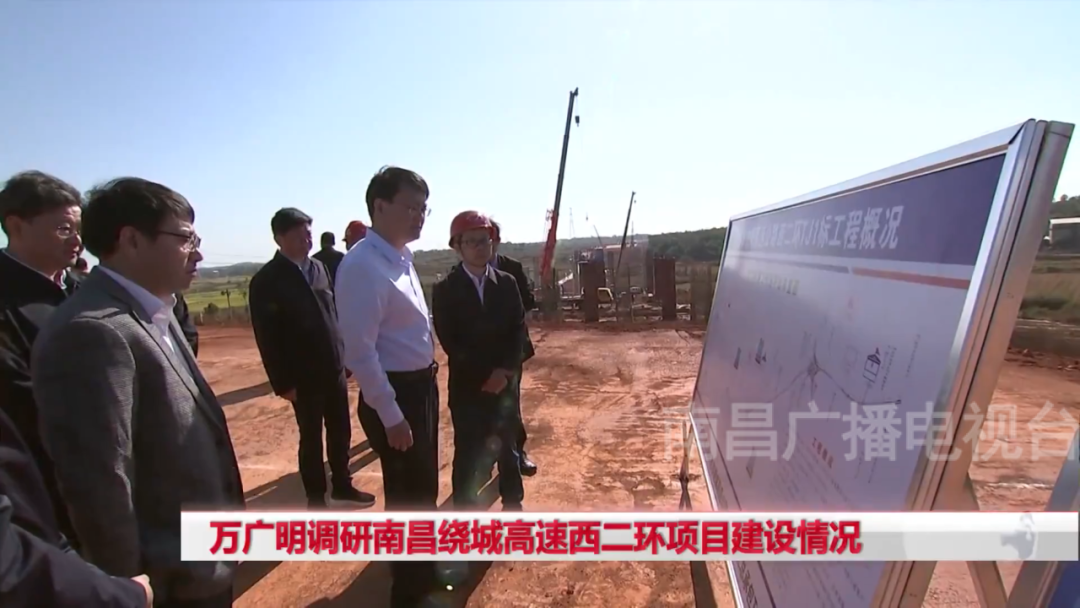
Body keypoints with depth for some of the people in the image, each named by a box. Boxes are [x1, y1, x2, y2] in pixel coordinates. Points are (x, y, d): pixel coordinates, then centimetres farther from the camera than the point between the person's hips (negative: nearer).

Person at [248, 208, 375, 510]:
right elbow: (267, 338, -10)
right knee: (311, 438, 10)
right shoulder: (265, 281, -10)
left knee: (341, 432, 15)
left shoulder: (319, 268, 6)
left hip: (334, 369, 5)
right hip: (304, 377, -5)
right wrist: (283, 382, -11)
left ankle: (342, 484, 34)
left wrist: (342, 354, 9)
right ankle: (316, 498, 29)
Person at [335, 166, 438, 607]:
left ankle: (425, 570, 50)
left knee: (424, 488, 25)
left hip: (421, 386, 9)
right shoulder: (363, 266, -21)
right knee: (407, 495, 10)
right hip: (395, 394, -9)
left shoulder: (401, 258, 7)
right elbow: (360, 352, -22)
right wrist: (390, 415, -19)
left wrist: (424, 388, 15)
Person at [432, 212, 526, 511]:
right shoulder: (445, 289, -5)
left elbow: (518, 330, 0)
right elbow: (448, 341, -9)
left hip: (504, 381, 3)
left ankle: (512, 503, 36)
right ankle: (465, 511, 26)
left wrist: (505, 370, -12)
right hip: (466, 385, -2)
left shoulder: (507, 283, 4)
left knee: (507, 446, 15)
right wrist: (483, 376, -14)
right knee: (467, 452, 6)